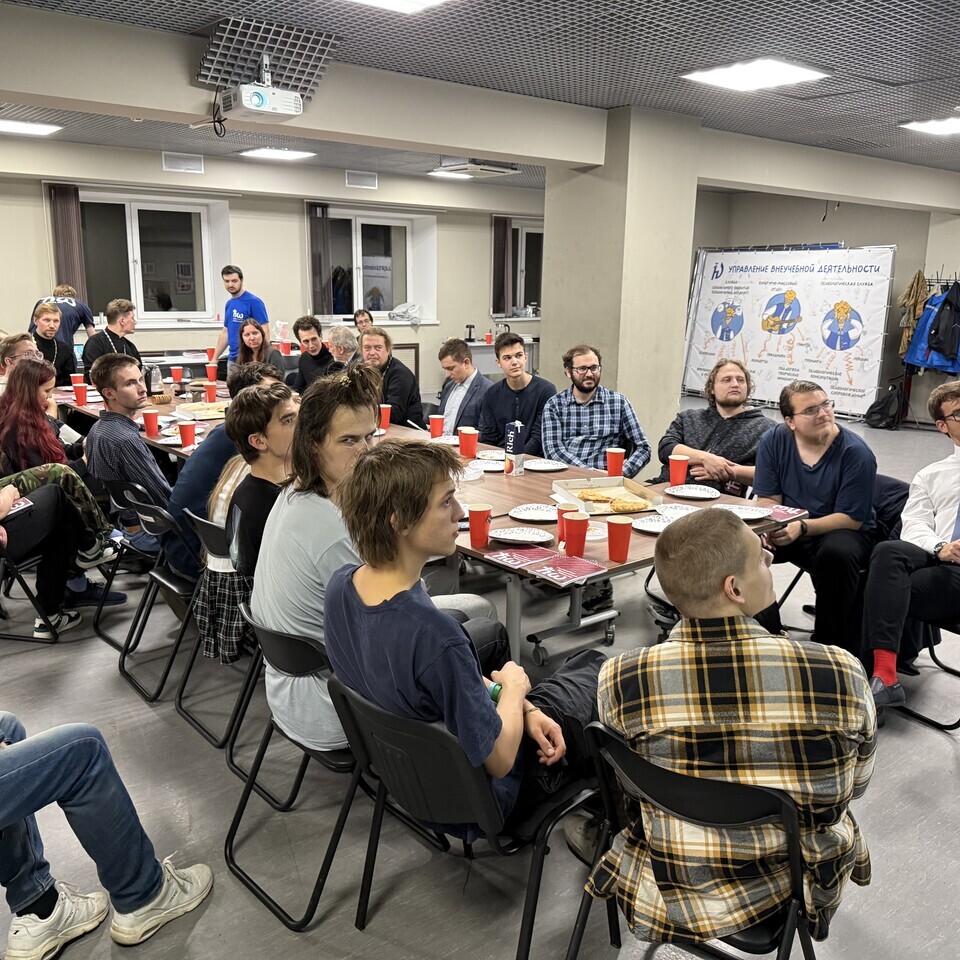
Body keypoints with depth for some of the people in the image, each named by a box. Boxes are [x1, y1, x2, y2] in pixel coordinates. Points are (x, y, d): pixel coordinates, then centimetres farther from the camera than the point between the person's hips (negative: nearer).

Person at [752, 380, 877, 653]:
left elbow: (851, 519, -16)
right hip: (787, 529, 4)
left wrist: (802, 528, -32)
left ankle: (829, 644, -15)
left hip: (843, 530, -3)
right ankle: (767, 633, -6)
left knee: (837, 552, -37)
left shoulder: (856, 453, -16)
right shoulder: (773, 441, -4)